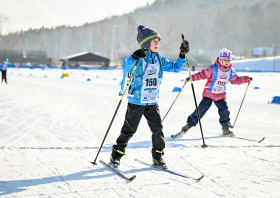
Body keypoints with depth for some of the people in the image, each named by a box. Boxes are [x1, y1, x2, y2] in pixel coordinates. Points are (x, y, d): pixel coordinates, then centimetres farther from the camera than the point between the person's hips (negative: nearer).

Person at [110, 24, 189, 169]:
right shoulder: (138, 59, -12)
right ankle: (116, 154, 18)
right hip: (136, 102, -5)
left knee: (158, 129, 0)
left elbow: (175, 67, 16)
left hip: (152, 102, 5)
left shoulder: (160, 60, 7)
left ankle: (158, 156, 15)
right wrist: (134, 58, -49)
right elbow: (126, 67, -31)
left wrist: (182, 55, 3)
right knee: (129, 130, 2)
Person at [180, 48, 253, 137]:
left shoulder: (231, 72, 4)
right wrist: (192, 77, -23)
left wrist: (246, 79, 8)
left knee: (224, 110, -5)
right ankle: (190, 124, 3)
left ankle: (226, 128, 13)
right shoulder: (213, 68, -12)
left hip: (220, 96, 4)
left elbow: (236, 80, 19)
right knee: (202, 108, -10)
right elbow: (202, 74, -12)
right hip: (209, 94, -4)